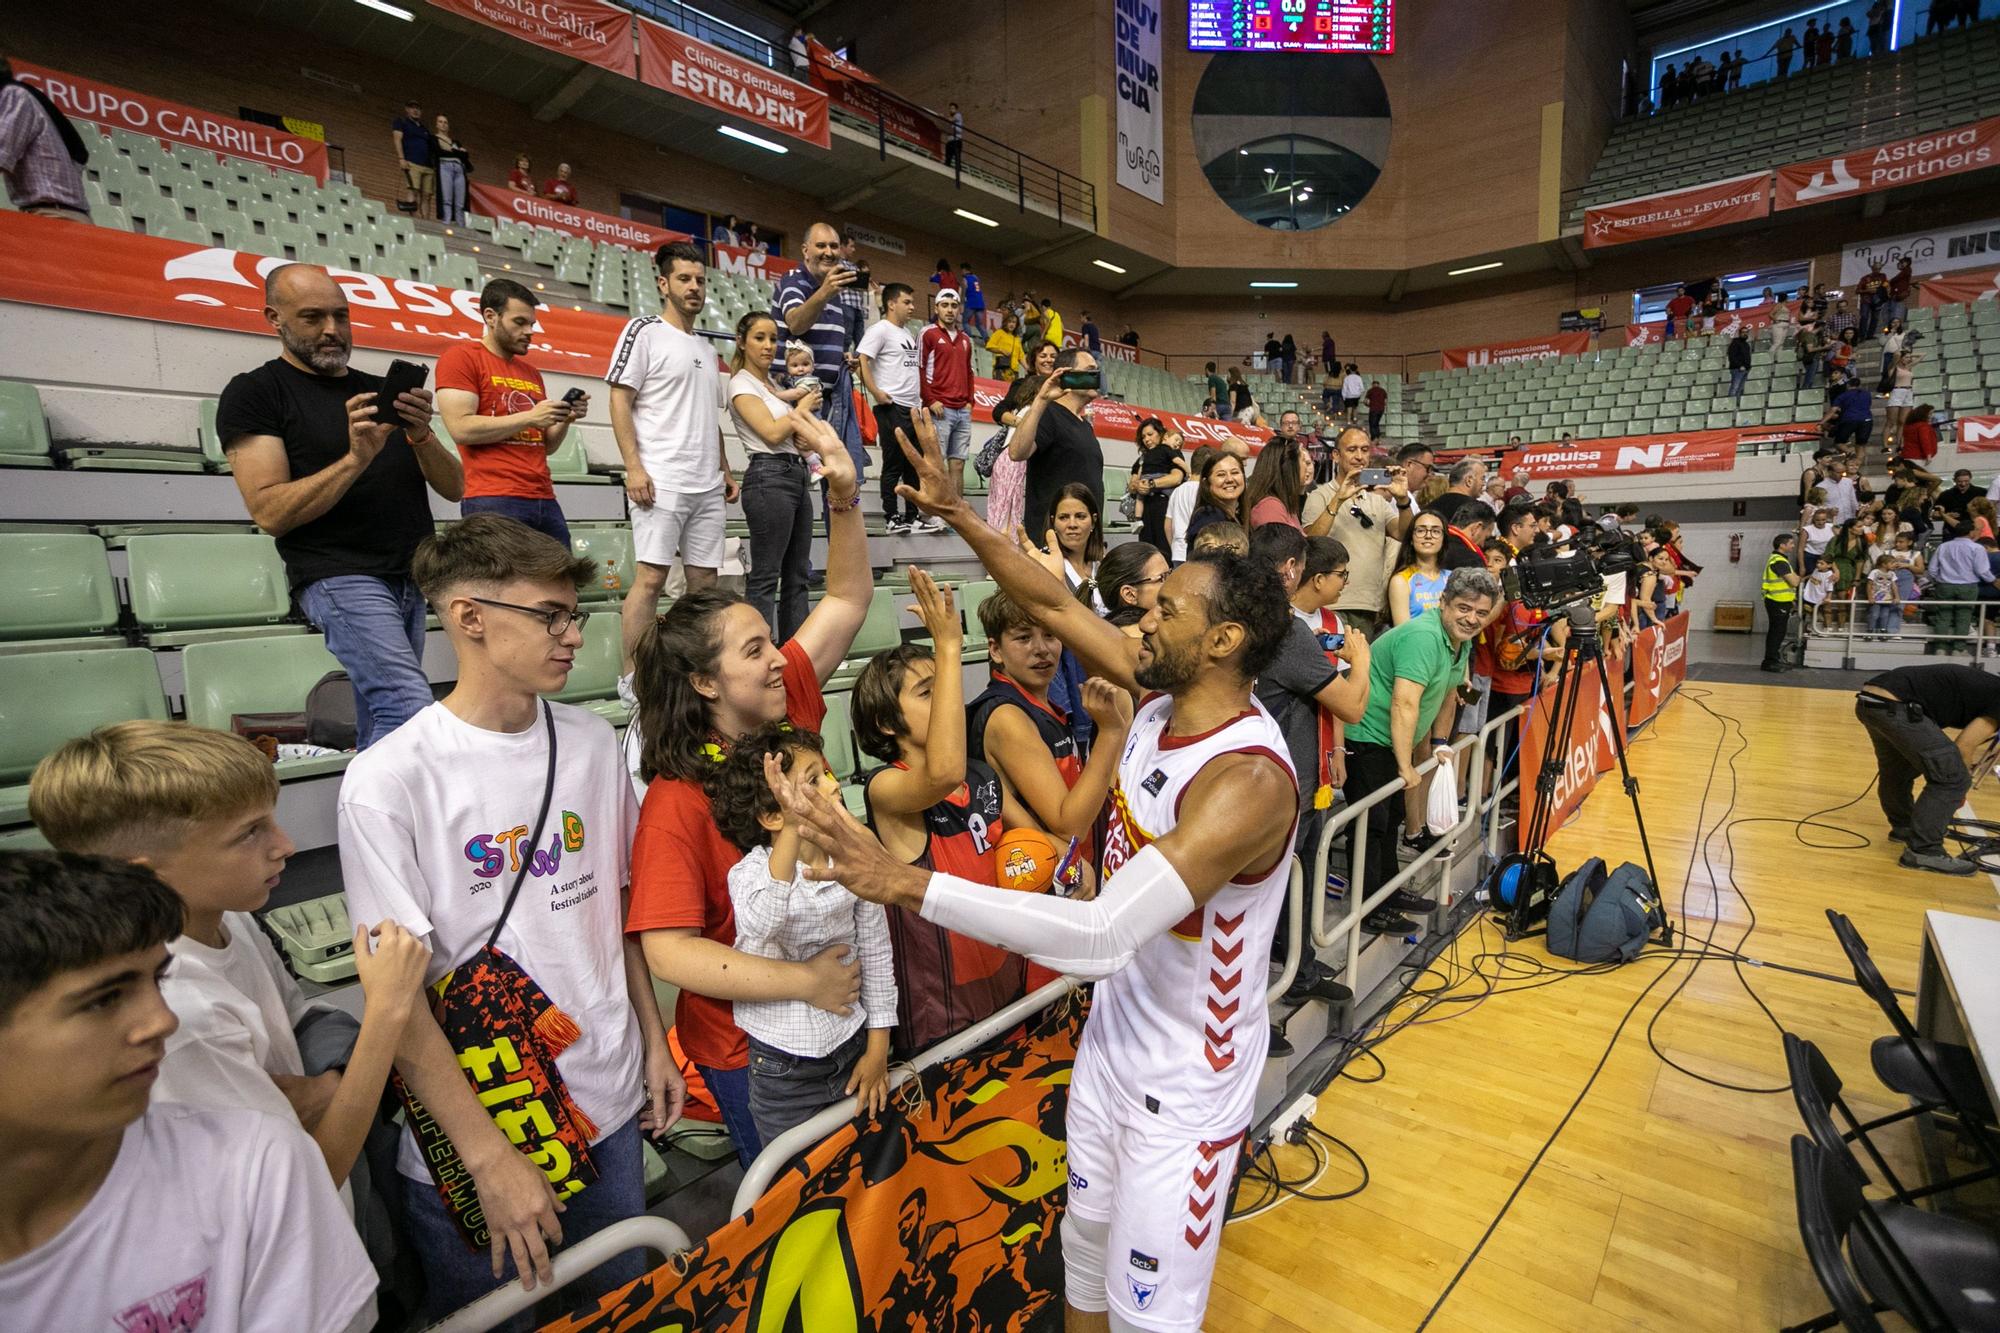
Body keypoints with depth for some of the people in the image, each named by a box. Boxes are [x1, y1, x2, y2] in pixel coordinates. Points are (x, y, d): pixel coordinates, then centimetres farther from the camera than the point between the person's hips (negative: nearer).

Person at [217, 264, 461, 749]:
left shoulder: (381, 391, 18)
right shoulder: (253, 394, 3)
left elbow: (454, 488, 9)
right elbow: (270, 512, -8)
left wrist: (421, 435, -10)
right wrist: (356, 459, -20)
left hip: (411, 577, 6)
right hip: (341, 578, -5)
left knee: (381, 724, 6)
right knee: (412, 712, -21)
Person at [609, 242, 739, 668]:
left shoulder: (706, 347, 22)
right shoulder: (644, 331, 2)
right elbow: (619, 400, -5)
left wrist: (725, 471, 18)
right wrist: (634, 467, -15)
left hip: (708, 486, 7)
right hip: (661, 481, -7)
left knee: (704, 578, 6)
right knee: (651, 576, -9)